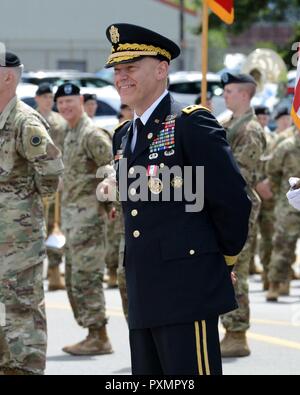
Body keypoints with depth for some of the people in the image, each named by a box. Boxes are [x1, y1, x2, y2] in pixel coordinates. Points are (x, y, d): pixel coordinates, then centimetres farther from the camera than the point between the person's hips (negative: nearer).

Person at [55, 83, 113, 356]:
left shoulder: (92, 135, -13)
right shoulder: (70, 134, 17)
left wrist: (109, 204, -13)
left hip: (88, 215, -10)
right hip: (71, 216, 10)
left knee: (86, 278, -9)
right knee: (74, 280, 12)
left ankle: (99, 338, -5)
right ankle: (93, 334, 17)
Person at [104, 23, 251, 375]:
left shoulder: (192, 124, -9)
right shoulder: (123, 137, 17)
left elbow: (233, 201, -11)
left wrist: (225, 257, 1)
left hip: (187, 291, -8)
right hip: (143, 294, 8)